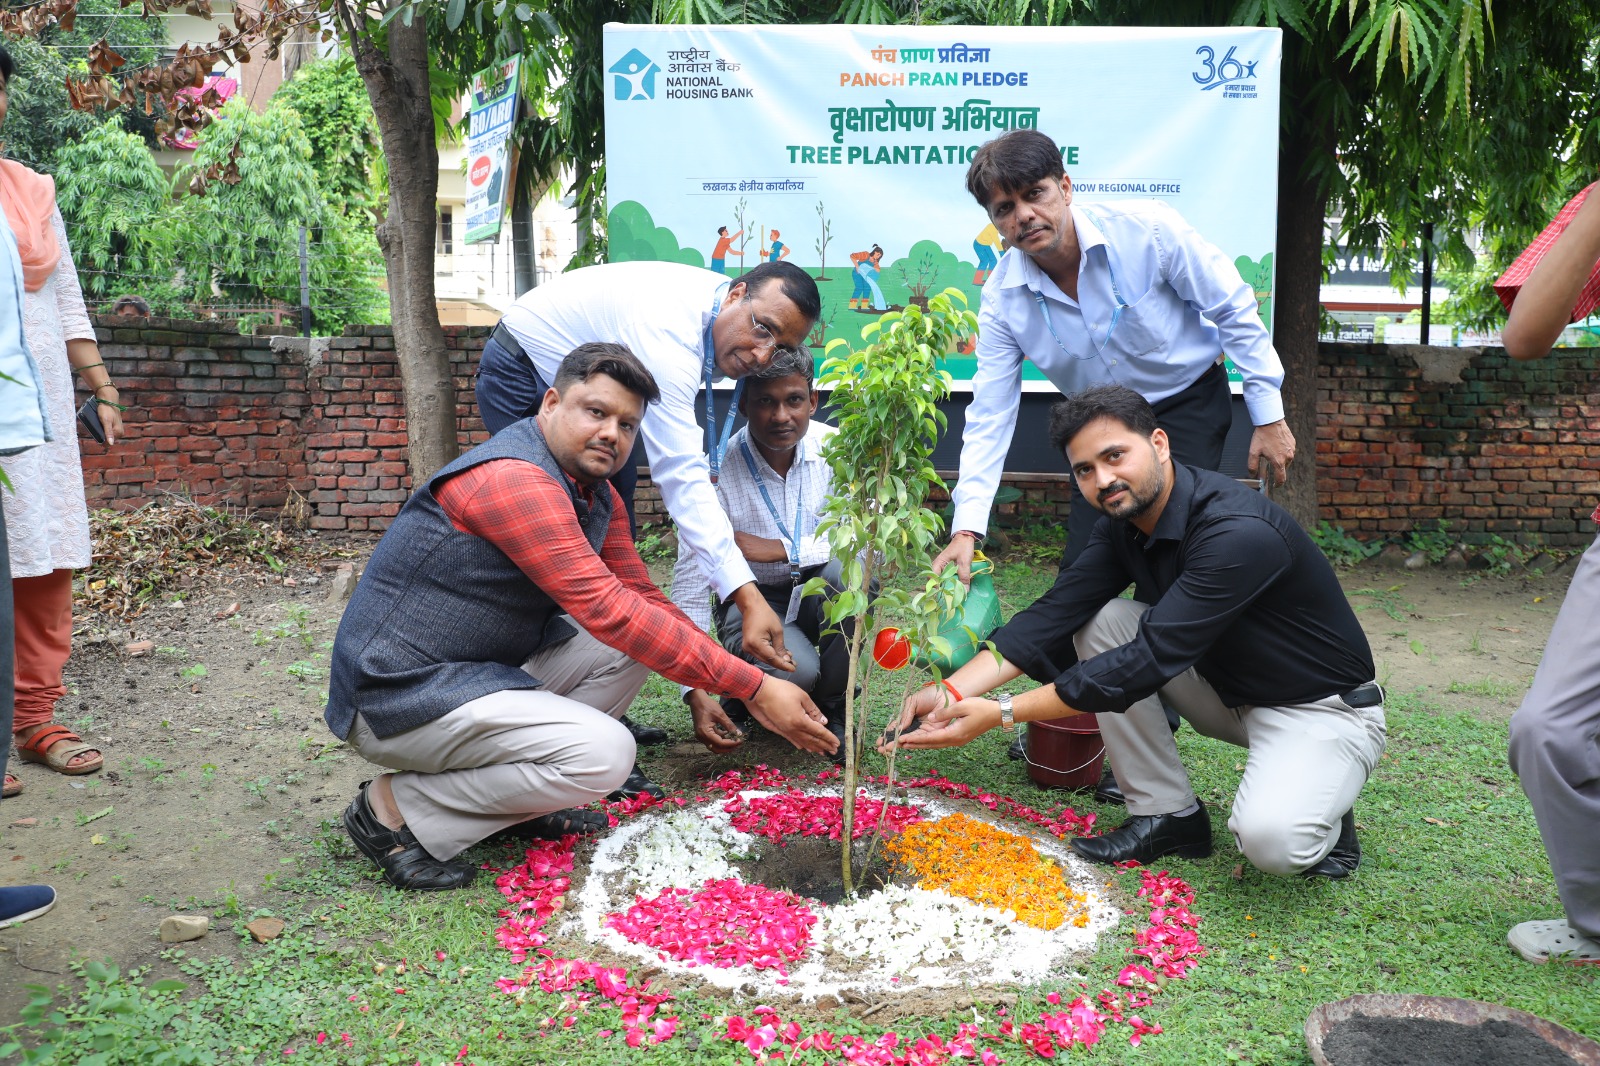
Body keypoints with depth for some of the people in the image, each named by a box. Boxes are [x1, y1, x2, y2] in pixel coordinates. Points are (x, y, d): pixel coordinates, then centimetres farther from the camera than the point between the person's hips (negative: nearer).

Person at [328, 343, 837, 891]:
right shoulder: (513, 479, -24)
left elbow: (643, 599, 11)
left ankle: (516, 792, 4)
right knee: (604, 754, -22)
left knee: (635, 646, 2)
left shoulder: (599, 496, 8)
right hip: (399, 698, -10)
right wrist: (753, 687, -27)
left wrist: (710, 685, -4)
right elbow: (608, 611, -29)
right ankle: (398, 808, -8)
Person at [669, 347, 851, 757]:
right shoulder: (718, 471, -21)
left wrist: (782, 549, -26)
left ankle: (831, 707, -8)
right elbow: (690, 588, -21)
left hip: (818, 596, 3)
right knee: (794, 673, -33)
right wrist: (697, 693, -31)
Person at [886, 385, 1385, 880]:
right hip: (1227, 688, 7)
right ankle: (1169, 813, -2)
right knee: (1101, 621, -11)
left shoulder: (1240, 533, -31)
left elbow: (1150, 659, -35)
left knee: (1271, 840, -34)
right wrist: (952, 692, -27)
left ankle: (1321, 808, 4)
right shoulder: (1123, 521, -6)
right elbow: (1054, 615, -13)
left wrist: (1002, 713, -35)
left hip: (1323, 706, -7)